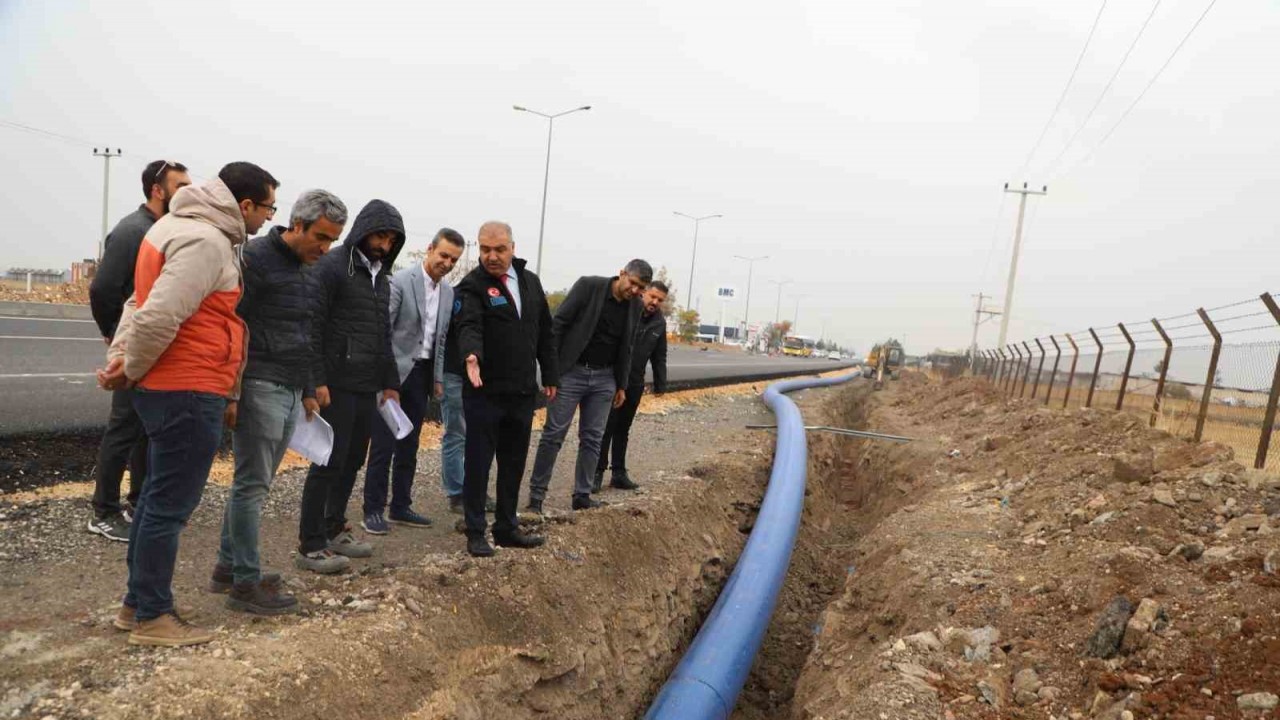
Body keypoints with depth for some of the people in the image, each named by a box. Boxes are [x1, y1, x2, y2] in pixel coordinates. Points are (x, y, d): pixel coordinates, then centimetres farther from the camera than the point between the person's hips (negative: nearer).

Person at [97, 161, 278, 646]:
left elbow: (141, 302, 17)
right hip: (189, 393, -10)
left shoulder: (181, 226, 15)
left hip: (171, 390, 10)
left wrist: (119, 355, 7)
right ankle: (152, 617, 13)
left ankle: (137, 603, 31)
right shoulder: (207, 242, -19)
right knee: (171, 505, 0)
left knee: (158, 497, 18)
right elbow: (158, 318, -26)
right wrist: (130, 372, -11)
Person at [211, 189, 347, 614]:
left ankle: (228, 567, 26)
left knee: (254, 483, 14)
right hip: (259, 388, -8)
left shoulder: (301, 268, 17)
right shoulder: (256, 258, -10)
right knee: (252, 484, -2)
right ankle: (246, 583, 6)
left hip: (289, 393, 9)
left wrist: (308, 392, 23)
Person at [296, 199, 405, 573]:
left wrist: (390, 382, 18)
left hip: (367, 388, 8)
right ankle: (309, 545, 7)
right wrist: (317, 380, -19)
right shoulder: (331, 266, -8)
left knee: (353, 461, 13)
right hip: (336, 385, -8)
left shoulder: (381, 278, 17)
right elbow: (311, 326, -14)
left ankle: (334, 529, 27)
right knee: (330, 462, -3)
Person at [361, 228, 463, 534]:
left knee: (409, 446, 12)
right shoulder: (400, 281, -10)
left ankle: (401, 507, 22)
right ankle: (373, 511, 8)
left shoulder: (448, 291, 9)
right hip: (395, 372, -6)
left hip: (422, 374, 6)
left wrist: (438, 378, 12)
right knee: (384, 445, -2)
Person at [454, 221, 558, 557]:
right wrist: (471, 354, -46)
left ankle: (507, 527, 27)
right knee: (478, 464, 3)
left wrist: (550, 376, 12)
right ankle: (476, 532, 15)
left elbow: (545, 332, 14)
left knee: (514, 464, 14)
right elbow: (468, 326, -25)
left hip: (523, 392, 6)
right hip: (484, 392, -5)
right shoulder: (472, 285, -8)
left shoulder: (530, 282, 10)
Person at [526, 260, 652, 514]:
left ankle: (582, 495, 16)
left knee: (592, 439, 6)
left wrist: (621, 385, 14)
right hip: (571, 372, -4)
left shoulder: (635, 306, 5)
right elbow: (558, 323, -10)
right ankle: (536, 493, 8)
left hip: (604, 378, 5)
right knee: (553, 434, -2)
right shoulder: (589, 285, -10)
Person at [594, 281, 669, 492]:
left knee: (623, 429, 13)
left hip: (635, 383, 5)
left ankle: (619, 473, 20)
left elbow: (659, 357, 16)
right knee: (606, 427, -3)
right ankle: (597, 472, 5)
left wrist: (660, 384, 14)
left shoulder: (660, 323, 8)